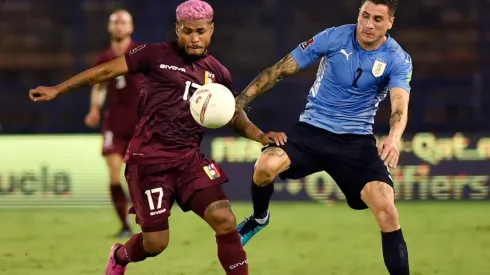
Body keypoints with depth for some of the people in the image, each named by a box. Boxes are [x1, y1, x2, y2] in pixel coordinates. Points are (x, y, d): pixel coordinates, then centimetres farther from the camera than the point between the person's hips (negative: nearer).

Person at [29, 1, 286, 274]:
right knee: (155, 242, -3)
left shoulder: (218, 73, 10)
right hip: (149, 158, -4)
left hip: (188, 158, 4)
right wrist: (57, 90, 3)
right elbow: (107, 70, 2)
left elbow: (234, 114, 21)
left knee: (225, 220, -16)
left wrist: (260, 136, 2)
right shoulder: (156, 54, -3)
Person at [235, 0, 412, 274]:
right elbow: (282, 69, -3)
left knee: (386, 208, -18)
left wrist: (394, 139, -47)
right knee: (267, 165, -28)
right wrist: (241, 101, -9)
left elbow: (400, 104, -25)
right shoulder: (333, 38, -9)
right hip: (312, 129, 0)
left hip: (356, 140, 0)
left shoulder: (398, 60, -9)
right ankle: (259, 218, 6)